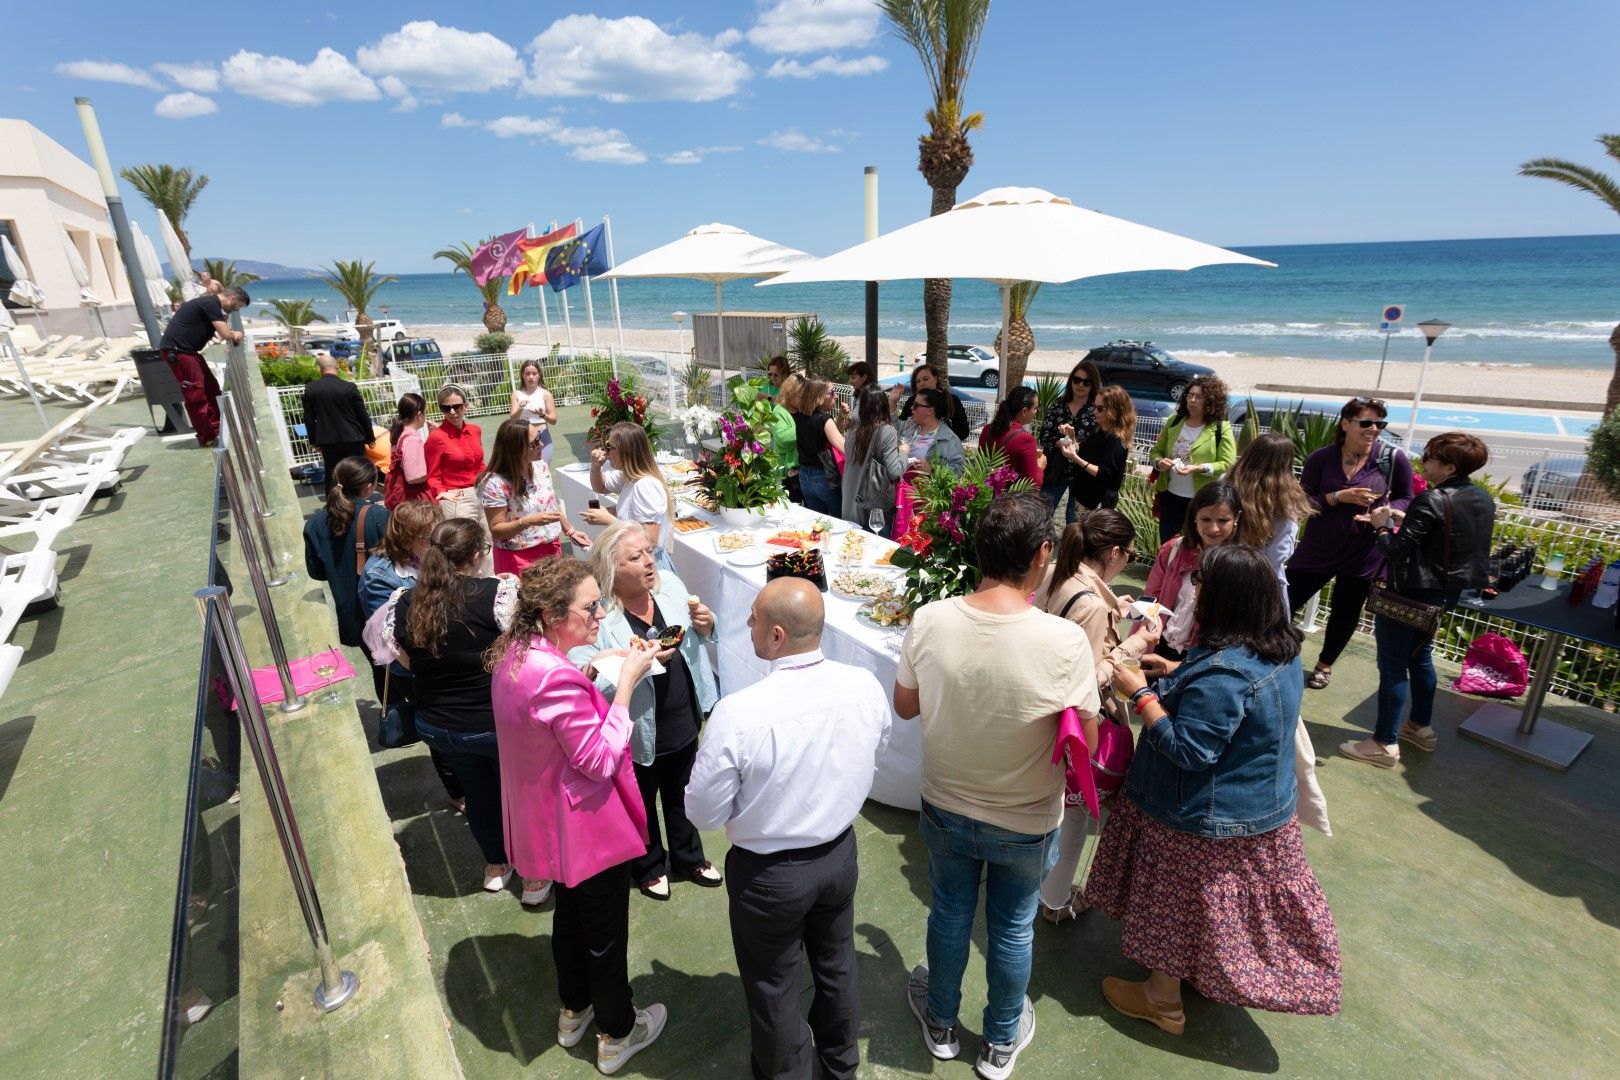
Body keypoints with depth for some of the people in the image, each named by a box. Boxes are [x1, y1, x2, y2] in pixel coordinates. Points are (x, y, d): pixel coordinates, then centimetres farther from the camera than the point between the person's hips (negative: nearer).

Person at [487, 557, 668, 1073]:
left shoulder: (516, 654, -6)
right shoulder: (557, 678, -35)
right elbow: (600, 760, -28)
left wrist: (588, 672, -4)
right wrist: (625, 683, -27)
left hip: (547, 822, 9)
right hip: (587, 827, -9)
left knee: (570, 911, 30)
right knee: (606, 931, 15)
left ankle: (574, 1011, 52)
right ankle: (617, 1034, 39)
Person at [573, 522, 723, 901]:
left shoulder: (669, 585, -9)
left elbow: (699, 643, 6)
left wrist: (705, 625, -15)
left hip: (684, 721, 5)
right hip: (638, 733, -4)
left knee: (681, 796, 28)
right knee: (641, 804, 23)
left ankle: (688, 858, 54)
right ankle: (649, 867, 51)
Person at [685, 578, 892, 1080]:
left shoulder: (738, 713, -32)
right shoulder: (866, 687, -18)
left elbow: (704, 813, -19)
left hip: (769, 873, -4)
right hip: (840, 854, 5)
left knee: (773, 984, 24)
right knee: (836, 962, 30)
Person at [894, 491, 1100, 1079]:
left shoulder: (929, 621, -23)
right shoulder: (1065, 642, -29)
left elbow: (904, 707, -6)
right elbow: (1086, 745, -15)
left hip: (945, 807, 2)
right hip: (1026, 822, -1)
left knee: (949, 914, 26)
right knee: (1012, 929, 24)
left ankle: (941, 1024, 52)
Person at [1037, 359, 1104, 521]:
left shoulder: (1097, 410, -4)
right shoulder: (1058, 405, 3)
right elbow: (1044, 437, -3)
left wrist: (1075, 445, -23)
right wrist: (1061, 444, -19)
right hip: (1055, 470, 2)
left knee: (1074, 520, 10)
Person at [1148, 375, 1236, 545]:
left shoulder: (1221, 428, -10)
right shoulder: (1174, 421, 3)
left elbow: (1227, 463, -14)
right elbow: (1156, 451, 7)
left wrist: (1199, 468, -28)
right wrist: (1159, 462, -15)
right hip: (1170, 495, 4)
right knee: (1166, 544, 16)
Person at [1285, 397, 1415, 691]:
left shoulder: (1394, 458, -8)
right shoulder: (1322, 458, -8)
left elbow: (1407, 500, 1)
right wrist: (1339, 496, -23)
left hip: (1363, 555, 0)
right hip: (1317, 549, 0)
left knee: (1345, 614, 14)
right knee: (1284, 603, 4)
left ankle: (1324, 665, 35)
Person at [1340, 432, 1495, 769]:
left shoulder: (1431, 500, -21)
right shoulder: (1483, 499, 5)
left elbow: (1397, 550, -21)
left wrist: (1382, 525, -3)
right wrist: (1405, 519, 11)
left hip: (1411, 593, -9)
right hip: (1447, 591, 9)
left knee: (1393, 666, -2)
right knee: (1420, 656, 24)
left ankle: (1385, 744, 4)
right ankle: (1421, 728, 36)